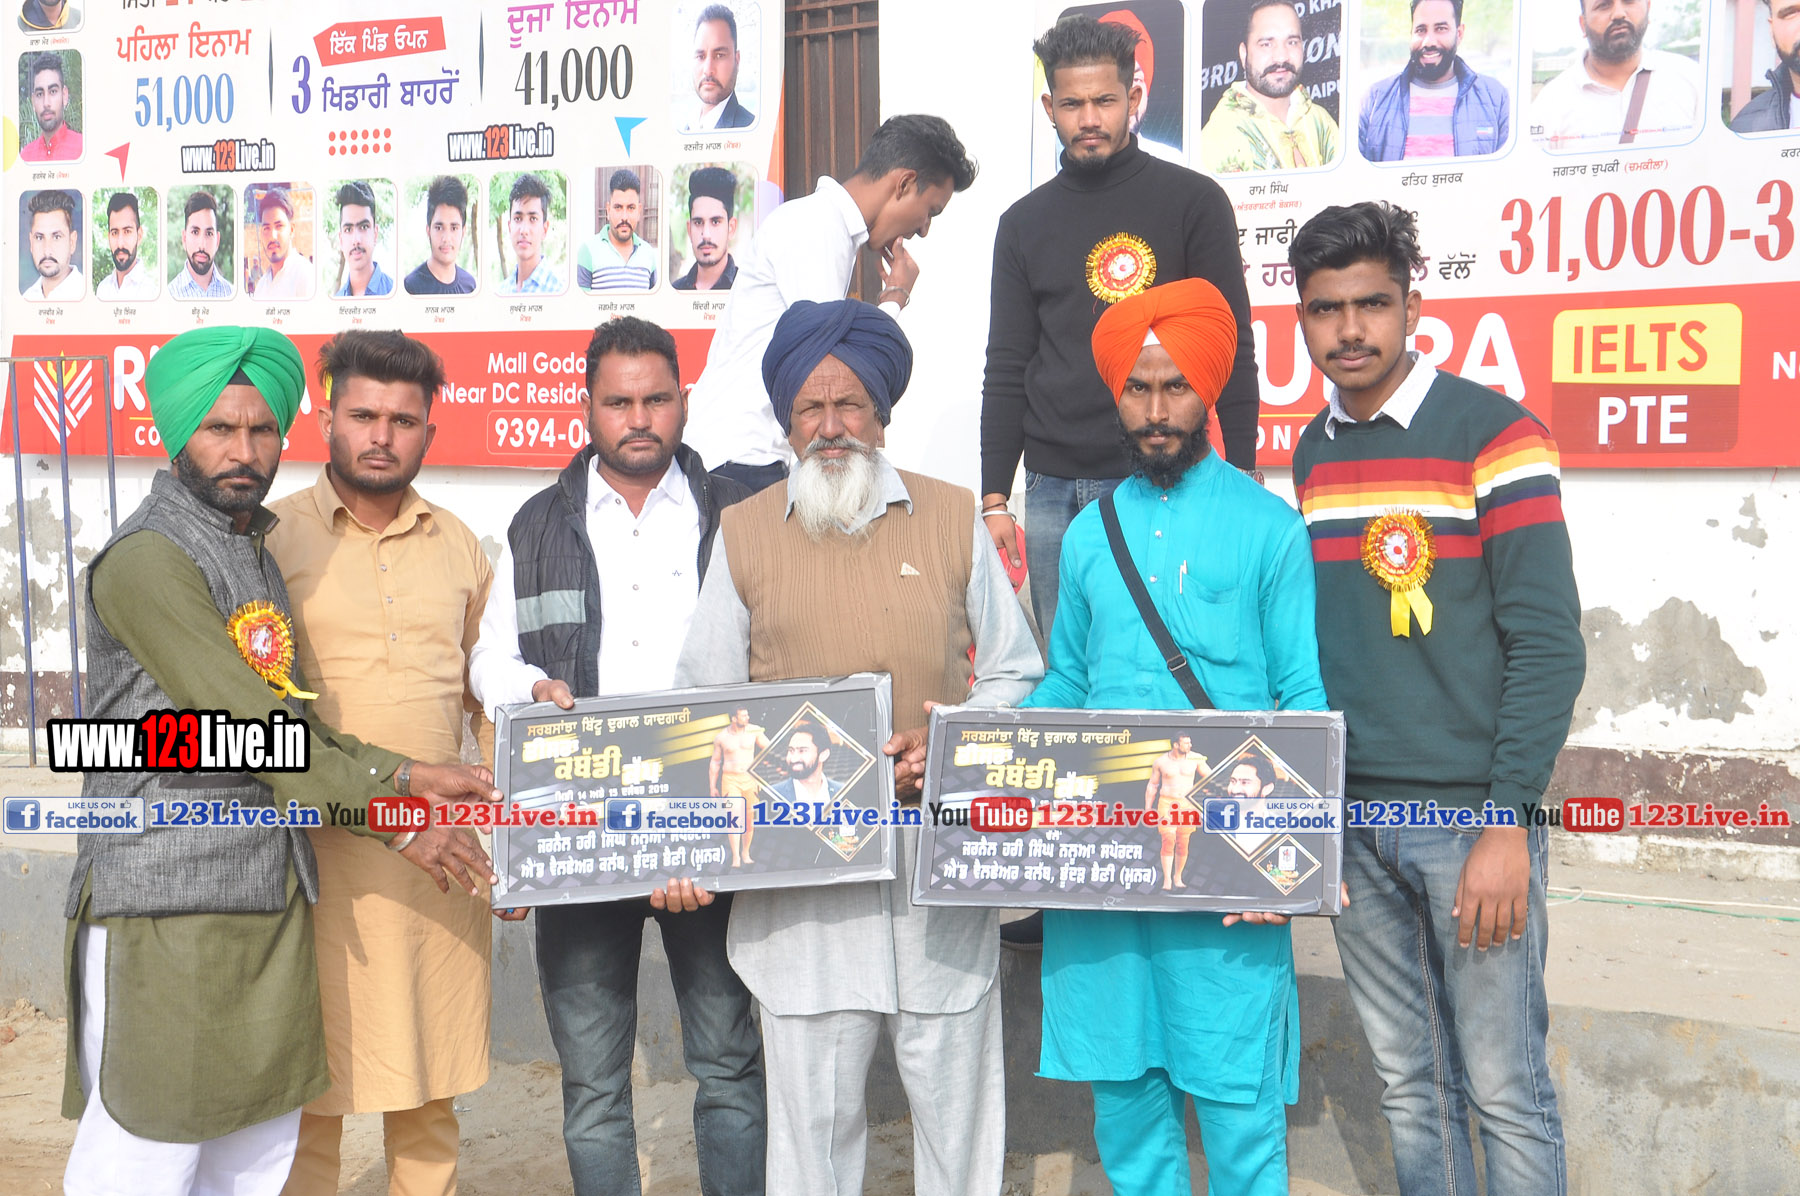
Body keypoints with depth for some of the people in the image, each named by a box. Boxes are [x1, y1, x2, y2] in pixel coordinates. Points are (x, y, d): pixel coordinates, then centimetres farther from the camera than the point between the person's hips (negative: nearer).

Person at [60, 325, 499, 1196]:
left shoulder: (253, 552, 15)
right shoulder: (147, 560, -13)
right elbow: (252, 727, -17)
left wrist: (400, 779, 0)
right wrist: (394, 817, -12)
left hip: (270, 897, 8)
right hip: (168, 905, -8)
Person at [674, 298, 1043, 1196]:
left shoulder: (952, 518, 8)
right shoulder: (745, 534, 8)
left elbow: (1016, 675, 10)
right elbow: (706, 705, 9)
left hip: (943, 849, 1)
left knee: (953, 1088, 8)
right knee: (813, 1102, 5)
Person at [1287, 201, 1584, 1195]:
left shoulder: (1495, 433, -8)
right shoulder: (1310, 454, 11)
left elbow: (1548, 645, -11)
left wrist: (1508, 822, -15)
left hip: (1469, 815, -5)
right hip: (1351, 819, 5)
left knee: (1504, 1091, 3)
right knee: (1409, 1084, 14)